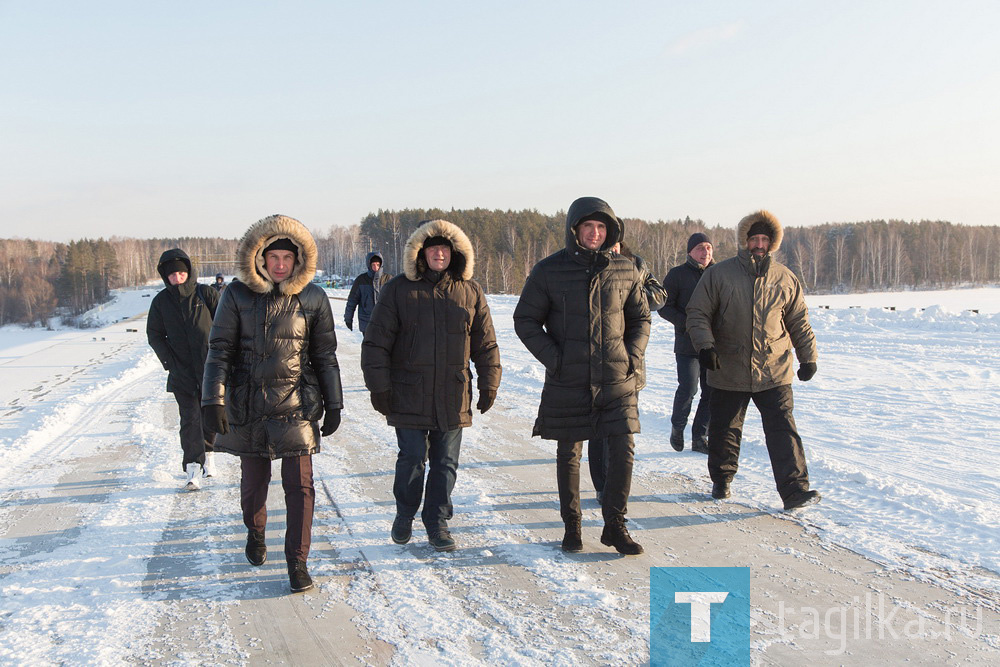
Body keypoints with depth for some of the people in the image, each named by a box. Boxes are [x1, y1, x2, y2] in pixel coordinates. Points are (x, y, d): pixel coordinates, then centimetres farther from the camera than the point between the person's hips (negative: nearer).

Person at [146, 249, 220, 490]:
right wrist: (170, 362, -2)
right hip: (182, 371, 0)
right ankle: (193, 469, -8)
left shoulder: (206, 294, -2)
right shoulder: (161, 301, 3)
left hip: (210, 366, 0)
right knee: (190, 418, -7)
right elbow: (155, 335, 9)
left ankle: (208, 452, 33)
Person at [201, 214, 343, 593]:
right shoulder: (237, 295, -2)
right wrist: (213, 398, -10)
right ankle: (255, 534, 43)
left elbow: (324, 355, 8)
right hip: (249, 405, 1)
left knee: (299, 484, -4)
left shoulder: (313, 298, 1)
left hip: (297, 405, 0)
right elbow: (220, 348, -1)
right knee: (253, 480, 13)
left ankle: (297, 560, 10)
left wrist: (333, 405, 9)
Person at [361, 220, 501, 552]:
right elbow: (376, 342, 1)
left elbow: (485, 343, 11)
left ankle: (437, 523, 21)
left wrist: (489, 384, 7)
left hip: (453, 396, 2)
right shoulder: (398, 290, 0)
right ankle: (404, 515, 27)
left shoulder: (470, 291, 6)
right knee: (412, 458, 3)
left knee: (445, 463, 7)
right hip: (408, 396, -2)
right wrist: (378, 386, -4)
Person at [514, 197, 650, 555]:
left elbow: (640, 318, 15)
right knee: (568, 455, 9)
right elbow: (525, 320, 1)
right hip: (567, 382, -1)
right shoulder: (549, 271, -4)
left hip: (617, 381, 2)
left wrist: (633, 356, 1)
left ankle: (614, 525, 17)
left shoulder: (626, 270, 4)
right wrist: (553, 358, -9)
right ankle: (572, 526, 25)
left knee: (623, 453, 0)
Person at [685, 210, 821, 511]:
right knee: (724, 429, 11)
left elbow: (799, 322, 15)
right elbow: (697, 313, 0)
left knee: (782, 429, -6)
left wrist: (808, 356, 10)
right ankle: (721, 480, 30)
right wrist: (705, 345, -14)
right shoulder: (718, 274, 0)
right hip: (728, 371, 0)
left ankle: (794, 490, -5)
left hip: (774, 371, 1)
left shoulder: (785, 278, 7)